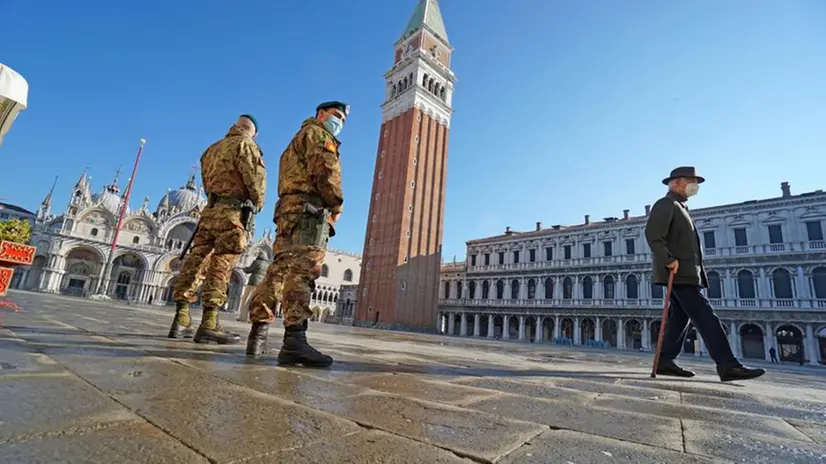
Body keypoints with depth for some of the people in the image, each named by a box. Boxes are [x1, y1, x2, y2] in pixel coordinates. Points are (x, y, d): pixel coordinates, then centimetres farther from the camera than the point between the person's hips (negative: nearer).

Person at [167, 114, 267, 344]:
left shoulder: (212, 149, 24)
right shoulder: (245, 144, 2)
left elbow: (207, 180, 19)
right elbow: (255, 177, -8)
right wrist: (258, 203, 6)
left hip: (211, 209, 8)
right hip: (233, 211, -7)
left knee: (195, 260, 6)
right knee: (221, 265, -12)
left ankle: (181, 317, 8)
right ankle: (209, 323, -15)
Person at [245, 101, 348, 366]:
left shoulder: (298, 140, 36)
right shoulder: (316, 133, 7)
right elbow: (326, 171, -11)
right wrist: (336, 206, -1)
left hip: (288, 210, 10)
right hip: (307, 209, -10)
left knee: (280, 270, 6)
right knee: (303, 269, -21)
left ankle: (258, 335, 8)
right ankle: (295, 340, -29)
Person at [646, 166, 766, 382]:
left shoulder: (679, 207, 26)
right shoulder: (665, 204, -6)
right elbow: (653, 234, -20)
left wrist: (692, 269, 19)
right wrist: (668, 261, -27)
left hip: (685, 273, 10)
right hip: (678, 273, -10)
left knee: (680, 317, 7)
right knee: (706, 317, -11)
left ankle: (665, 362, 8)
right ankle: (727, 366, -9)